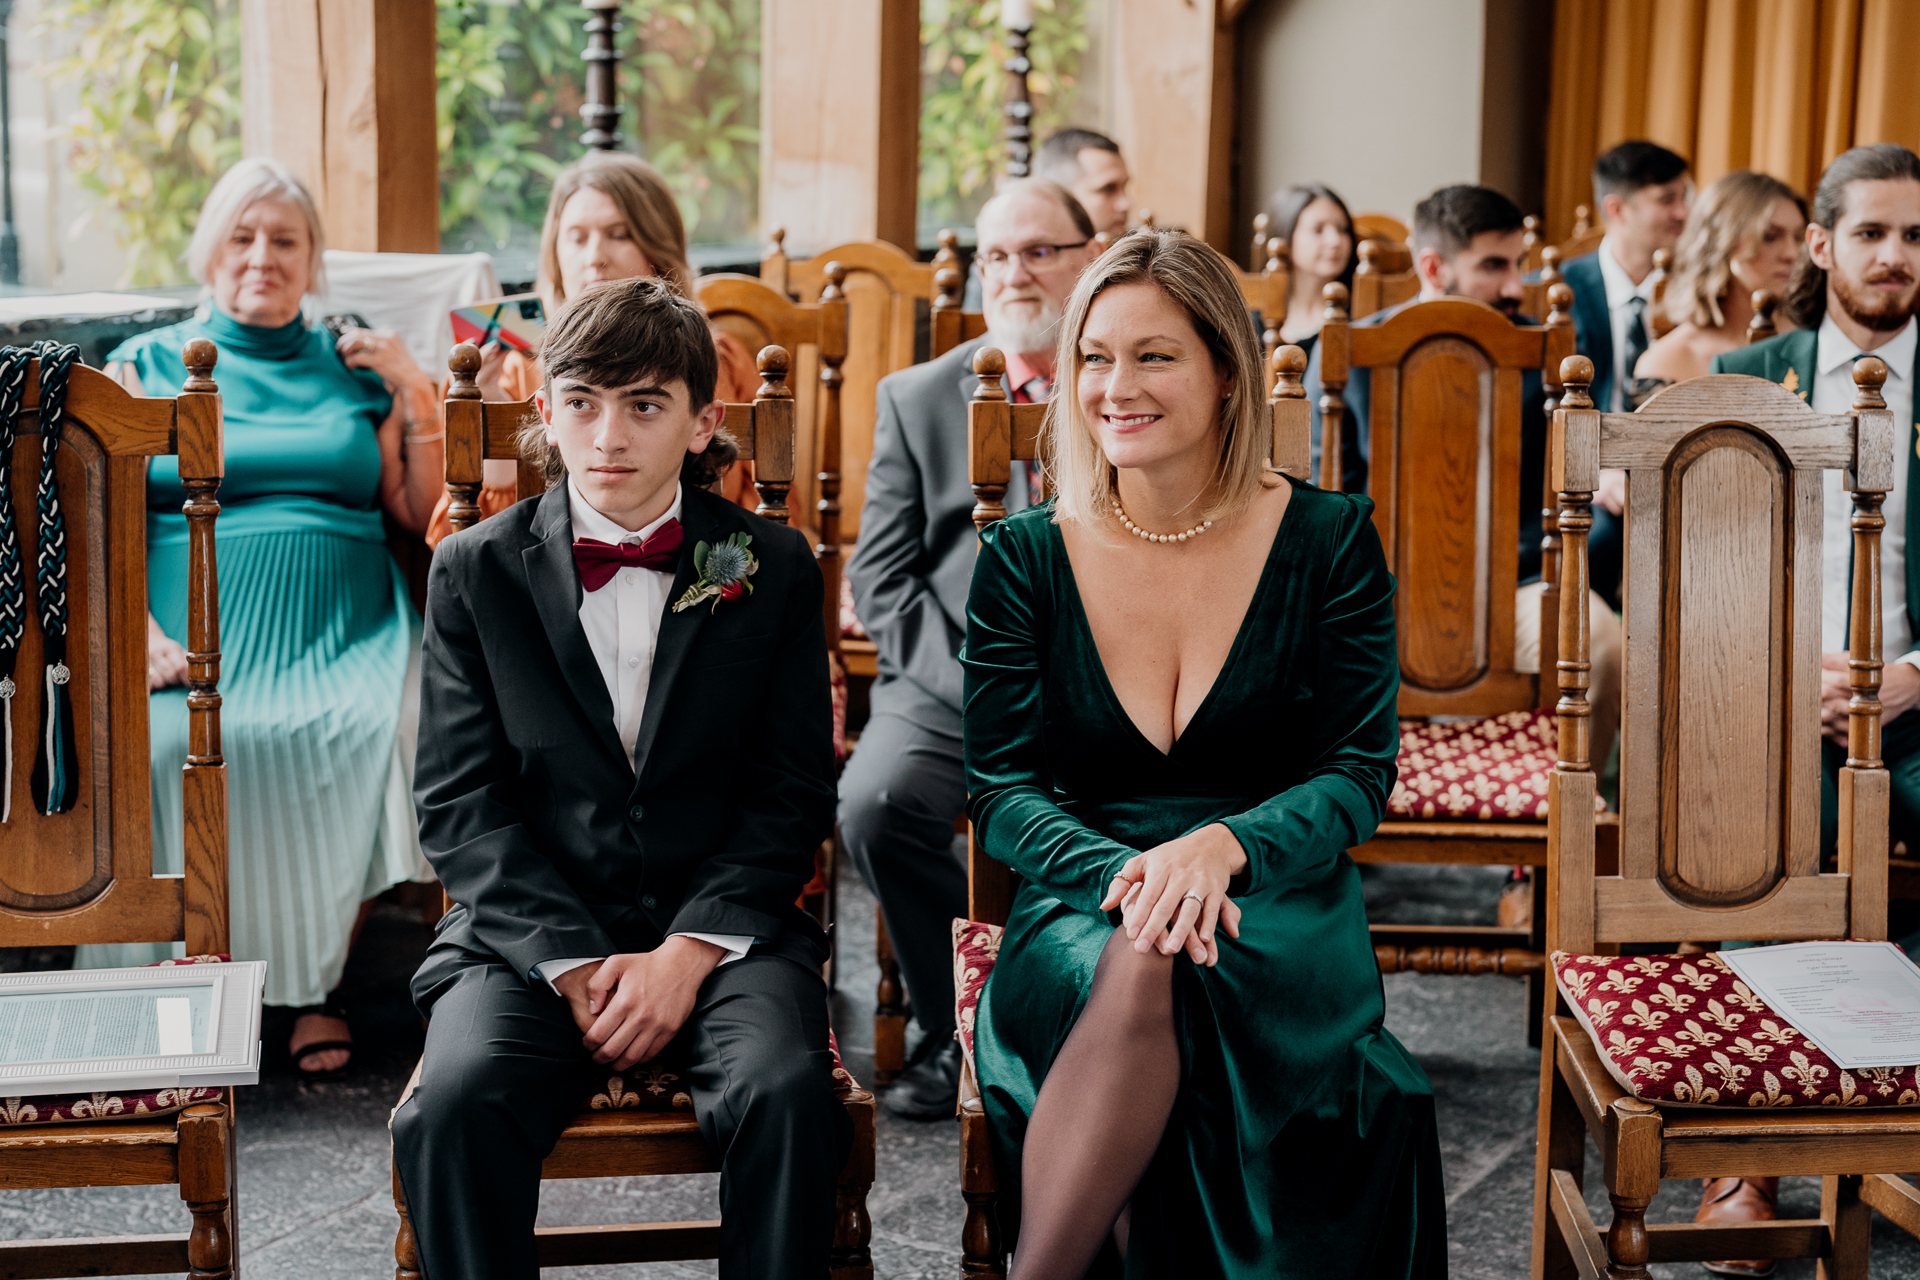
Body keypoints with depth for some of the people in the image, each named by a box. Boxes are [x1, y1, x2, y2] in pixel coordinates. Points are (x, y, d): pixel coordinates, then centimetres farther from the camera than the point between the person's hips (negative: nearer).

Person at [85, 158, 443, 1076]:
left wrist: (415, 394, 7)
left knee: (378, 736, -31)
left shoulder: (354, 370, 21)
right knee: (174, 749, -33)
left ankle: (319, 983, -16)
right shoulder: (146, 366, 17)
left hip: (343, 642, 1)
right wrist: (140, 635, -11)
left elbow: (424, 518, 16)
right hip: (197, 645, -1)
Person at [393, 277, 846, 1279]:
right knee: (451, 1108, -29)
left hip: (719, 928, 0)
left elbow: (793, 792, 3)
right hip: (530, 933, 0)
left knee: (787, 1095, -30)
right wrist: (575, 963, -11)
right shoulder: (475, 571, 7)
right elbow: (458, 801, 2)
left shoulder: (772, 568, 7)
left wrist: (690, 951, -11)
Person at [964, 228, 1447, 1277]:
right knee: (1131, 966, -36)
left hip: (1279, 905, -1)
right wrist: (1125, 874, -19)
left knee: (1162, 979, -36)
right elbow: (1000, 793, 2)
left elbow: (1359, 776, 0)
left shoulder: (1328, 540, 3)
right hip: (1082, 904, 1)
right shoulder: (1024, 559, 5)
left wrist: (1220, 848, -20)